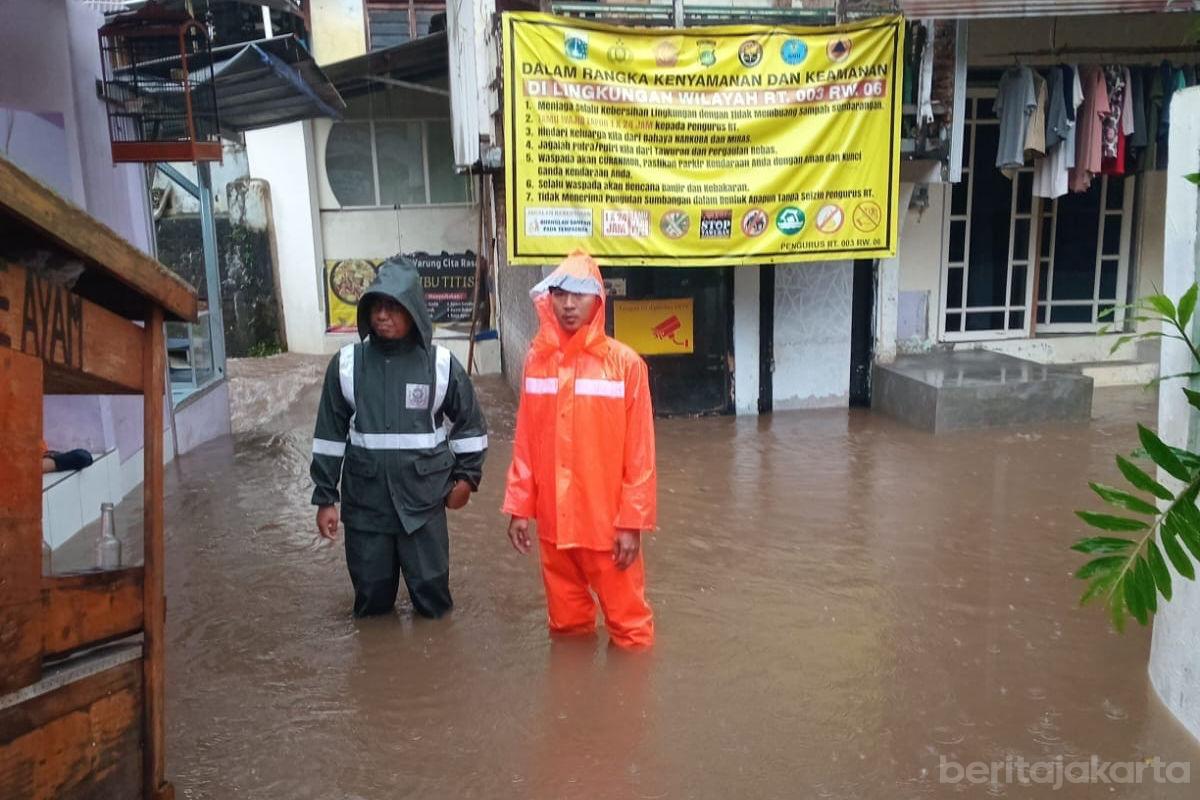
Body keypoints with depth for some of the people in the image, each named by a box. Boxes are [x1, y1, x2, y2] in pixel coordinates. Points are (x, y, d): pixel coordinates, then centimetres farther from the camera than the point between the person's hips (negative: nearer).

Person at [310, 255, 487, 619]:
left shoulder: (441, 364, -6)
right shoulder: (347, 364, -3)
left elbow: (469, 423, 6)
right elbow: (330, 432, 3)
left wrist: (466, 476, 6)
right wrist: (325, 497, 3)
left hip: (423, 498, -1)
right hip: (365, 500, 1)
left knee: (431, 587, 9)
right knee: (371, 592, 13)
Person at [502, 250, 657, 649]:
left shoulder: (624, 362, -10)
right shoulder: (536, 360, 1)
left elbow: (639, 452, -8)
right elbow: (525, 443, 5)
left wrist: (632, 520, -9)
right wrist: (519, 507, 4)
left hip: (607, 518, -3)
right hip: (553, 518, 4)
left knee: (627, 621, 8)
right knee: (565, 620, 19)